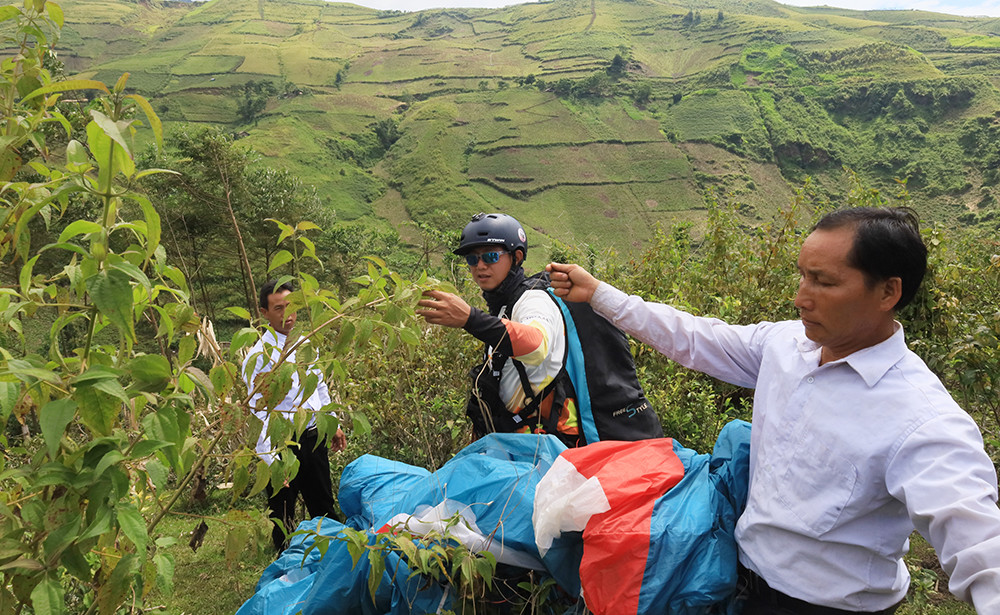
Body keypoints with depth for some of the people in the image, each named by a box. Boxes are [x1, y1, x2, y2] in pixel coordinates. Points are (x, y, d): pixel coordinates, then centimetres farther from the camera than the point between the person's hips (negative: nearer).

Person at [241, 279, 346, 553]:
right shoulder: (259, 356, -15)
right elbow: (259, 412, -19)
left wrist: (333, 425, 19)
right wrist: (272, 460, -24)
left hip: (314, 438, 6)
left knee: (324, 507, 20)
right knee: (283, 515, 10)